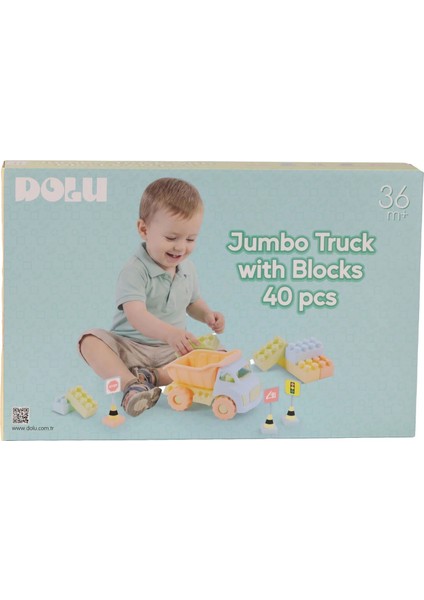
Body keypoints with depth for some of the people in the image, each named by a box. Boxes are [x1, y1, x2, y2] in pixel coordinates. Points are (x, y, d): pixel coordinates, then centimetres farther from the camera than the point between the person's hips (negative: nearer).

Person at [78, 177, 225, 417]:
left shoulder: (187, 268, 4)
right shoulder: (135, 272, -19)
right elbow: (136, 315, -34)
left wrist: (207, 315, 0)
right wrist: (169, 333, -51)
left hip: (172, 350, 5)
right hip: (129, 346, -4)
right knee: (91, 341, -30)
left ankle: (151, 376, -27)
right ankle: (132, 385, -44)